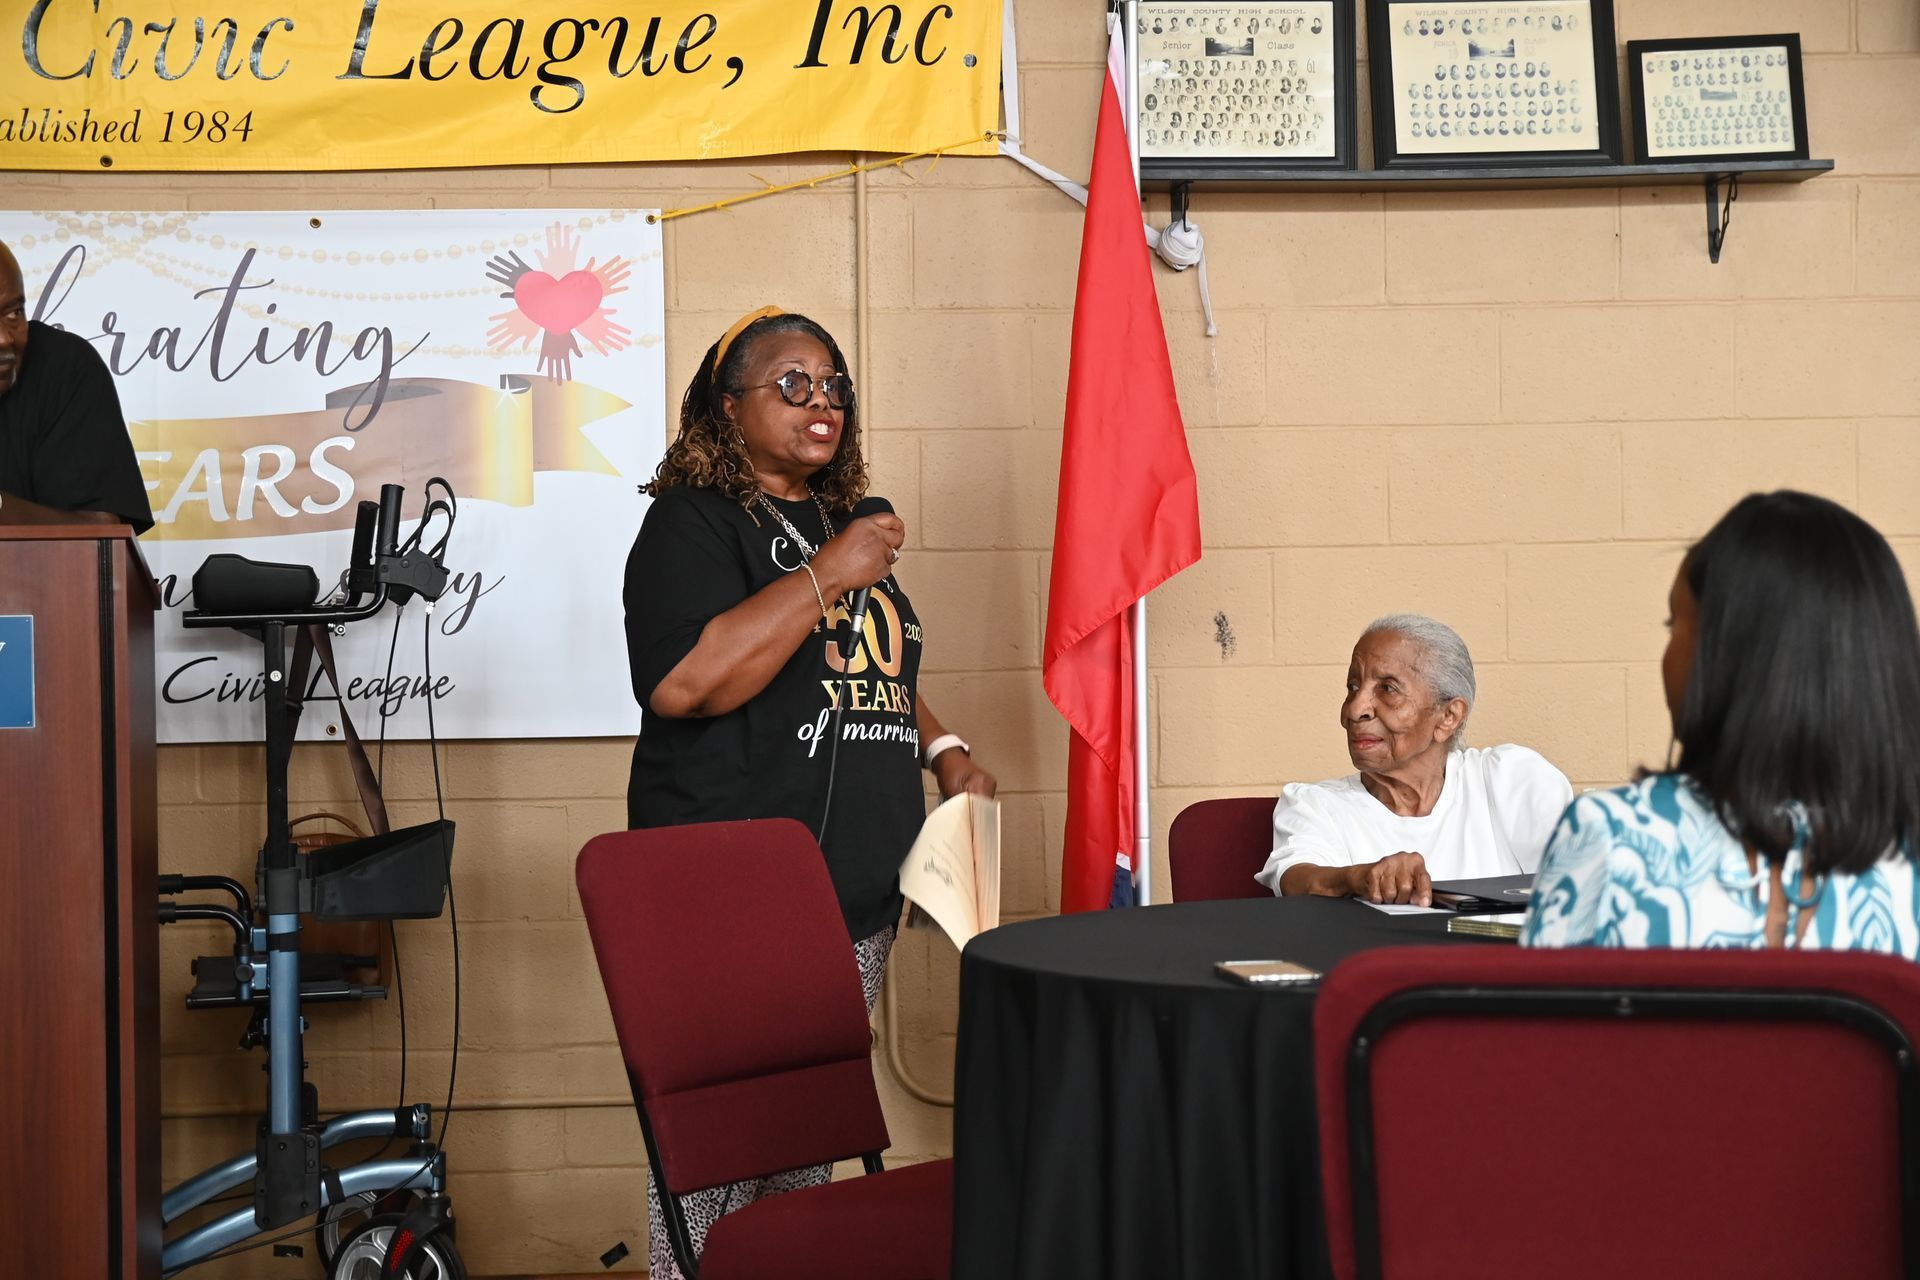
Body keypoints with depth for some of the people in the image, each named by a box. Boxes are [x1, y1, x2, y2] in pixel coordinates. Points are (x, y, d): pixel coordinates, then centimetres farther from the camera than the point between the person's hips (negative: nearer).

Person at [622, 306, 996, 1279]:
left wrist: (943, 751, 13)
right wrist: (827, 575, -20)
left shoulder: (843, 522, 19)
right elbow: (682, 681, -22)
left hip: (857, 896, 8)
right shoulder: (694, 522, -5)